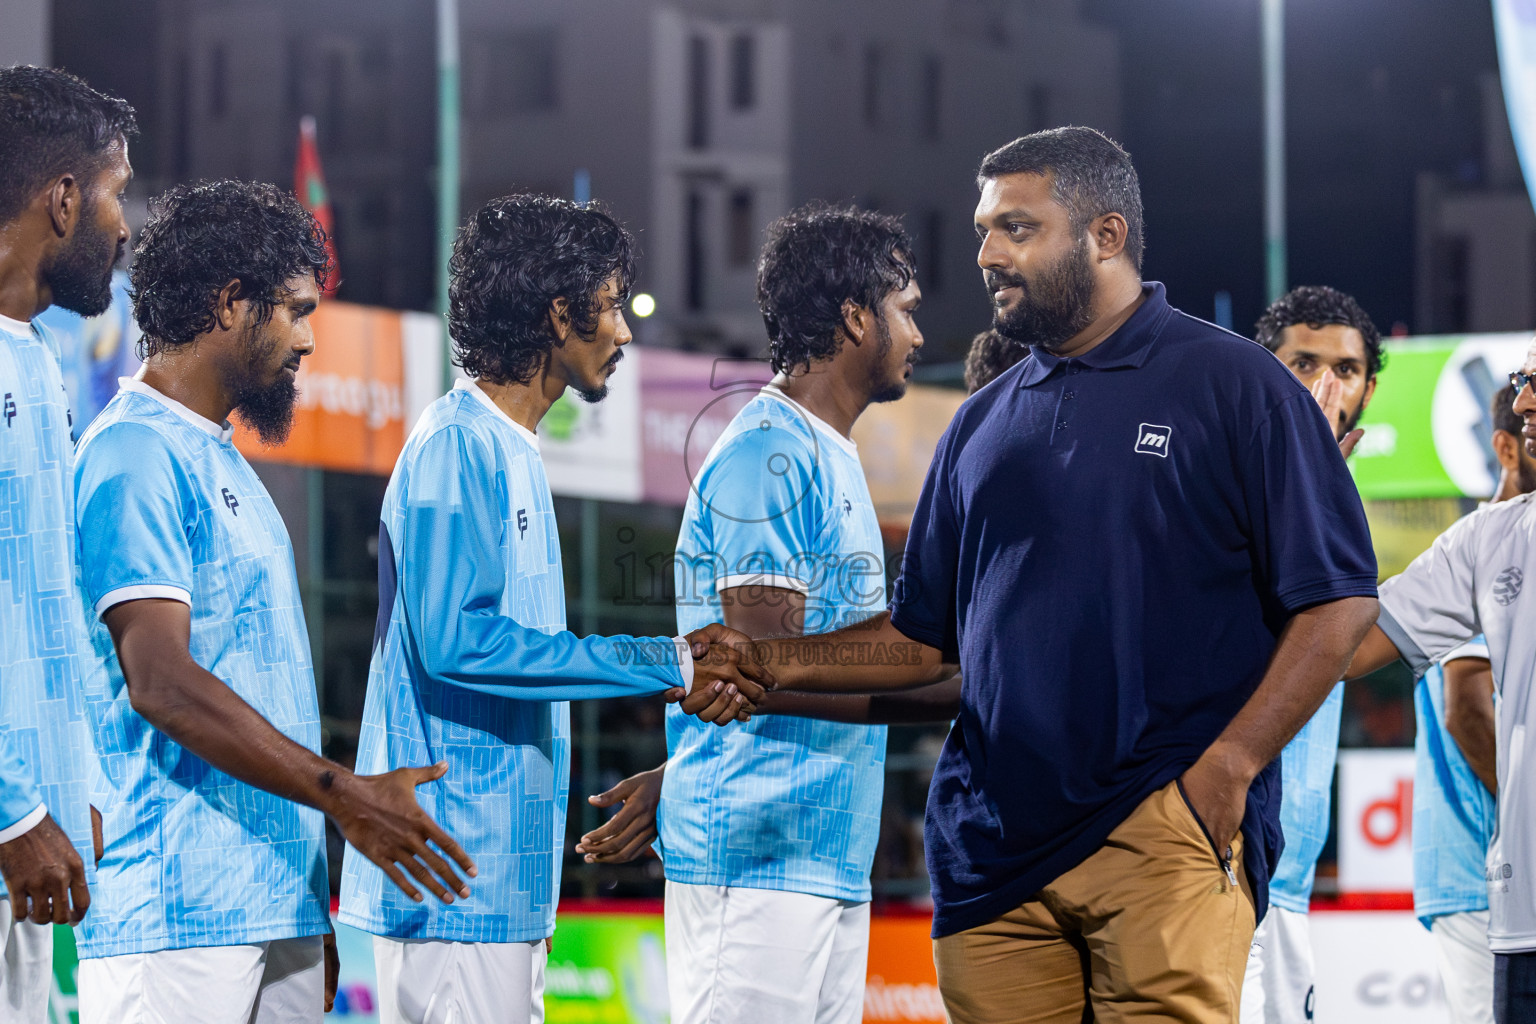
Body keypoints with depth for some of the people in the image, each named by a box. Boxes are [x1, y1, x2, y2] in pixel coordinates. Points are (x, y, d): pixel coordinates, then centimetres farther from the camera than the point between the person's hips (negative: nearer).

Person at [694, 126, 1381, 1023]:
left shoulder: (1233, 385, 2)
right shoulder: (983, 425, 19)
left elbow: (1338, 601, -3)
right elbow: (927, 637, 23)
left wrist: (1228, 766, -13)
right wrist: (779, 664, 7)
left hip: (1168, 826, -5)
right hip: (993, 841, 5)